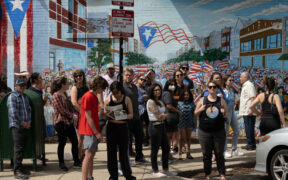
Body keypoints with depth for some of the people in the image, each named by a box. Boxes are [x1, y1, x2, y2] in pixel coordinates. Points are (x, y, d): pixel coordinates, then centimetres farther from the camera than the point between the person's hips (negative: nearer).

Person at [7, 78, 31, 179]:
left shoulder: (25, 97, 19)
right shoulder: (12, 97, -6)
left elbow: (29, 110, 19)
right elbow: (13, 113, -14)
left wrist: (28, 121, 3)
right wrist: (22, 123, -12)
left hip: (26, 126, 7)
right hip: (17, 126, -7)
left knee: (23, 147, 11)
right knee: (18, 148, -9)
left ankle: (19, 167, 20)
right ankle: (17, 171, -7)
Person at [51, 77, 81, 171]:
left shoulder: (65, 94, 14)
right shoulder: (56, 95, -14)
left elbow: (70, 105, 20)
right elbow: (61, 110, -19)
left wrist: (73, 114, 4)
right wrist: (72, 116, -12)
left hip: (69, 122, 9)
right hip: (61, 122, -9)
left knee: (75, 141, 9)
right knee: (62, 143, 1)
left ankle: (76, 161, 20)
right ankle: (61, 163, 14)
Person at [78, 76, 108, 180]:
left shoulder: (94, 96, 15)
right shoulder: (88, 97, -14)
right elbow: (88, 117, -16)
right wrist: (96, 132, -16)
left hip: (94, 130, 9)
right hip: (90, 130, -9)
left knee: (92, 154, 12)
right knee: (89, 155, -10)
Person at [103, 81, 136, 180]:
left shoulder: (126, 99, 0)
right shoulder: (108, 100, 3)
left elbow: (131, 115, -1)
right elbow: (105, 116, 8)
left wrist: (125, 115, -21)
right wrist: (107, 115, -15)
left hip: (123, 127, -1)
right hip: (111, 127, 1)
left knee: (124, 151, 5)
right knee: (111, 152, 4)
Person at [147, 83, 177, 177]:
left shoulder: (160, 102, 15)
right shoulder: (150, 102, -11)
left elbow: (166, 114, 11)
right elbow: (158, 116, -16)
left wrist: (163, 115, -10)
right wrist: (164, 115, 2)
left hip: (162, 126, 9)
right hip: (154, 126, -8)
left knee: (166, 148, 11)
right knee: (155, 149, 0)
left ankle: (166, 169, 22)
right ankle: (155, 171, 10)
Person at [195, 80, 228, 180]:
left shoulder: (221, 100, 7)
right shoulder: (202, 100, 7)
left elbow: (227, 114, 11)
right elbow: (195, 113, 10)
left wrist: (224, 113, -12)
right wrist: (200, 109, -11)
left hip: (219, 131, 0)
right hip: (204, 131, 0)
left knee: (219, 153, 1)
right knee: (206, 154, 5)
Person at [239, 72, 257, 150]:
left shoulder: (249, 85, -12)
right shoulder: (245, 86, 20)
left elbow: (253, 98, -19)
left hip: (248, 112, -10)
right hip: (245, 112, 10)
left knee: (249, 128, -8)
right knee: (248, 129, 13)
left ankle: (251, 145, -4)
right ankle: (250, 144, 19)